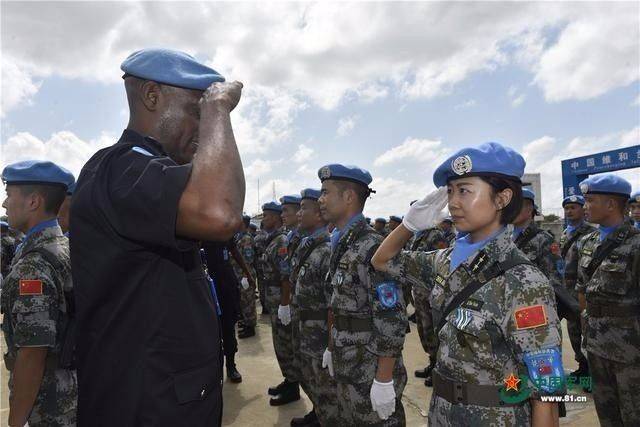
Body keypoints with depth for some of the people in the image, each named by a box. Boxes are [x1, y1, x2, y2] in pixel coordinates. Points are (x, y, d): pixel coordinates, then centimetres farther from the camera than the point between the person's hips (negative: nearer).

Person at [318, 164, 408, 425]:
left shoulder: (372, 248, -22)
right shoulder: (341, 246, 6)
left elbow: (393, 320, -23)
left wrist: (384, 380, -21)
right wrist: (332, 348, 17)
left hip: (371, 372, -8)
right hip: (346, 366, 8)